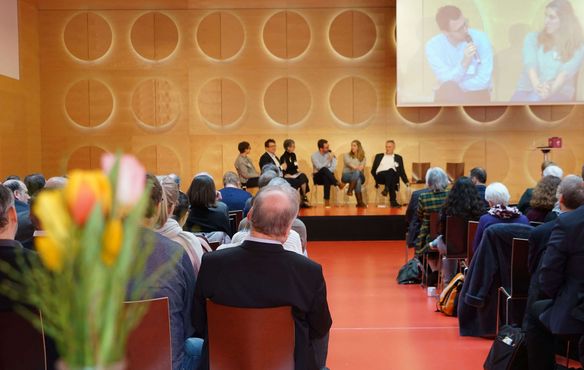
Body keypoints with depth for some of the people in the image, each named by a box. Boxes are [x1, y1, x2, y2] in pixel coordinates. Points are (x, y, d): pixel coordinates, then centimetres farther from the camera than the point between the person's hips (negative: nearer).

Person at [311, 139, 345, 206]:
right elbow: (320, 167, -17)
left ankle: (327, 200, -41)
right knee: (324, 169, -36)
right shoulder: (314, 155, -4)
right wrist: (329, 160, -20)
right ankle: (338, 183, -34)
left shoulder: (331, 154, 3)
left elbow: (333, 167, -7)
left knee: (326, 178, -38)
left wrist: (326, 172, -24)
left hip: (327, 176, 1)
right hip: (318, 177, -1)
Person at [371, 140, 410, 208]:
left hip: (393, 176, 1)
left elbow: (402, 172, 18)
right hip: (380, 176, -1)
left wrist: (406, 182, 4)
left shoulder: (398, 158, 24)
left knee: (391, 171, -36)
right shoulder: (379, 156, 24)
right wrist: (376, 178, 1)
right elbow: (373, 170, 18)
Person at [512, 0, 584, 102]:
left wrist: (551, 89, -32)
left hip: (558, 92, -2)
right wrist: (537, 85, -28)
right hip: (528, 89, 2)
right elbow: (530, 64, -6)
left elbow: (567, 70, -11)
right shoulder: (532, 38, 13)